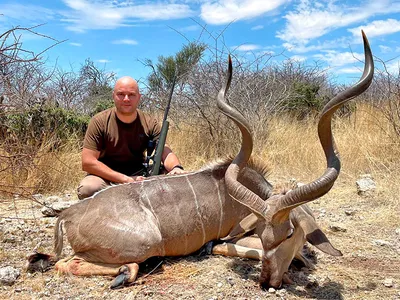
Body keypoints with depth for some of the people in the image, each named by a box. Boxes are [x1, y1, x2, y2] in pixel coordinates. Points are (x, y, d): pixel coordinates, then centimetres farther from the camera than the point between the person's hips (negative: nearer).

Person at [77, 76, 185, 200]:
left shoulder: (150, 123, -2)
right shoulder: (99, 121, -11)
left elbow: (166, 152, -9)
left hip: (138, 176, 2)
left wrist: (176, 167, -35)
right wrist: (126, 179, -24)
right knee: (87, 188, -34)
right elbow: (87, 162, -16)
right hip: (106, 176, -2)